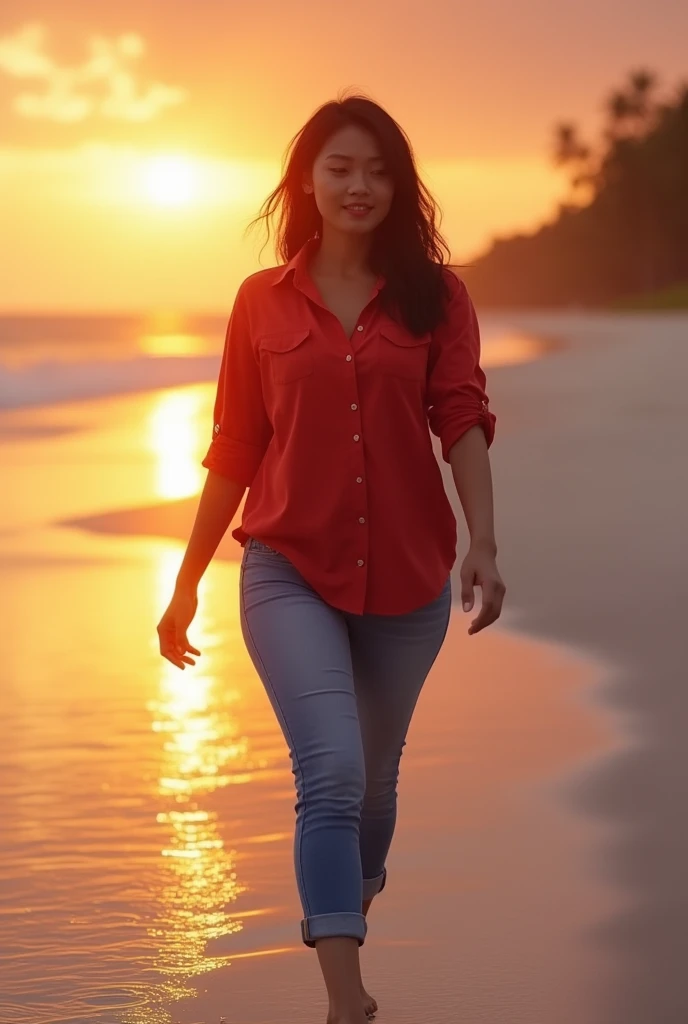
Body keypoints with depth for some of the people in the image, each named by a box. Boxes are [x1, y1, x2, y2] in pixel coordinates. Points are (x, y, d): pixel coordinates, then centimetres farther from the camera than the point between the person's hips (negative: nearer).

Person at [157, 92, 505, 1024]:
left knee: (375, 772, 17)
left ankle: (353, 901, 44)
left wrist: (482, 543, -23)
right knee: (332, 772, -17)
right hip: (291, 572, -1)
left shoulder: (434, 296, 3)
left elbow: (462, 419, -7)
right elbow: (234, 452, 8)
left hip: (407, 574, 2)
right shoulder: (263, 301, 4)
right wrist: (186, 584, 10)